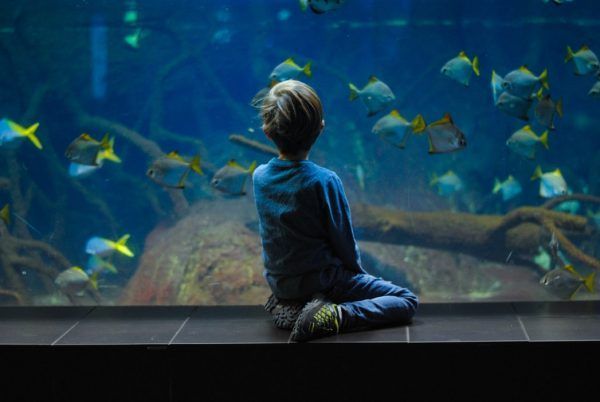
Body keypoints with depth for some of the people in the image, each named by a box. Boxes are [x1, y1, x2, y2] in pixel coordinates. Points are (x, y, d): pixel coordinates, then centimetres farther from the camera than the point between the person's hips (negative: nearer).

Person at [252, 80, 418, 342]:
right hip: (321, 281, -6)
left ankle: (290, 305, 12)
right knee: (407, 301, 2)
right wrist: (356, 269, 8)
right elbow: (343, 239, -13)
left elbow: (275, 233, 7)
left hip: (278, 282, 7)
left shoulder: (258, 176, -6)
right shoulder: (324, 181, -22)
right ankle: (335, 316, -16)